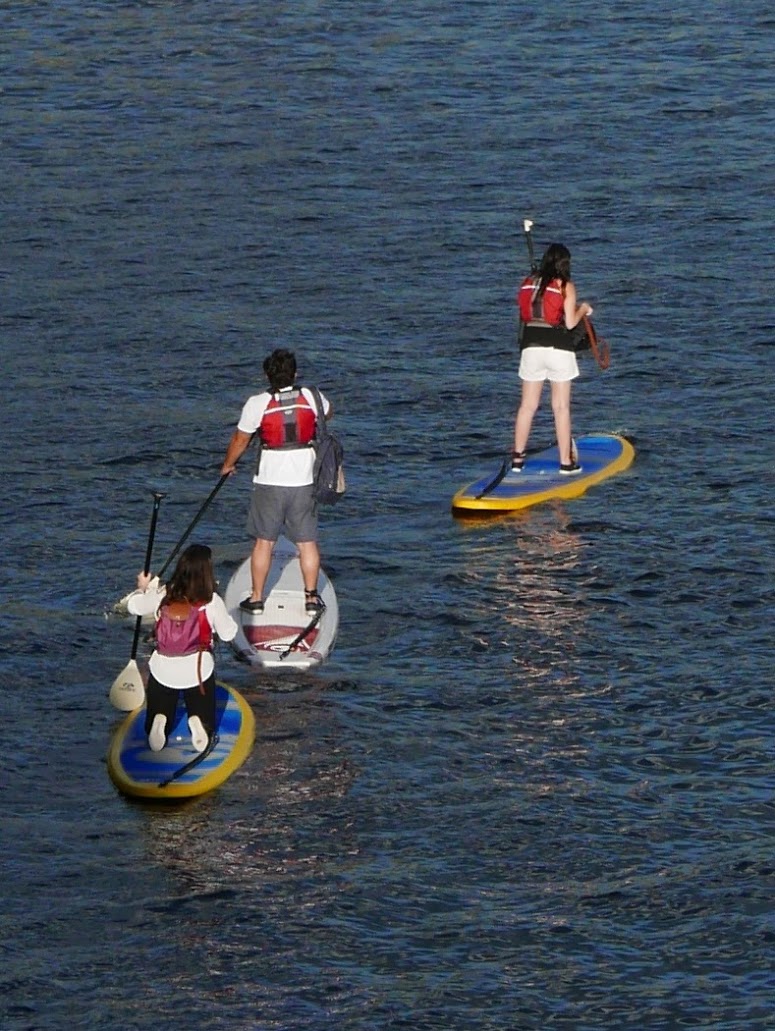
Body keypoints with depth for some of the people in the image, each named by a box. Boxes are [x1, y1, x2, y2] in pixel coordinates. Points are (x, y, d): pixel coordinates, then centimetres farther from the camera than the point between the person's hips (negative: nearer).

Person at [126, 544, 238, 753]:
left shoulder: (161, 596, -10)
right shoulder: (212, 602, -15)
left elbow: (134, 606, 9)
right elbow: (228, 634, -2)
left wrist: (142, 588, 29)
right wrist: (222, 615, 17)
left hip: (162, 671, 1)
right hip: (198, 671, -1)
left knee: (154, 733, 17)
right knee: (206, 726, 16)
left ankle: (160, 720, -17)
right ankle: (197, 721, -18)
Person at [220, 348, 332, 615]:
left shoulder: (258, 403, -12)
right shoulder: (310, 397, -6)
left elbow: (240, 440, -2)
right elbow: (328, 413, 17)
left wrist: (228, 465, 16)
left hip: (269, 483, -1)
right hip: (304, 482, 1)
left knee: (264, 542, 9)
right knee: (307, 543, 9)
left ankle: (256, 598, 14)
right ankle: (311, 598, 12)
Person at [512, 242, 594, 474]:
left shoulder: (528, 284, 6)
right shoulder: (566, 286, -6)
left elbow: (525, 313, 12)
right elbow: (570, 323, -10)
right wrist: (583, 309, 11)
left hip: (531, 345, 3)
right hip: (558, 348, -3)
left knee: (527, 405, 11)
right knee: (561, 407, 3)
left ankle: (517, 458, 11)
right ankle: (566, 462, 4)